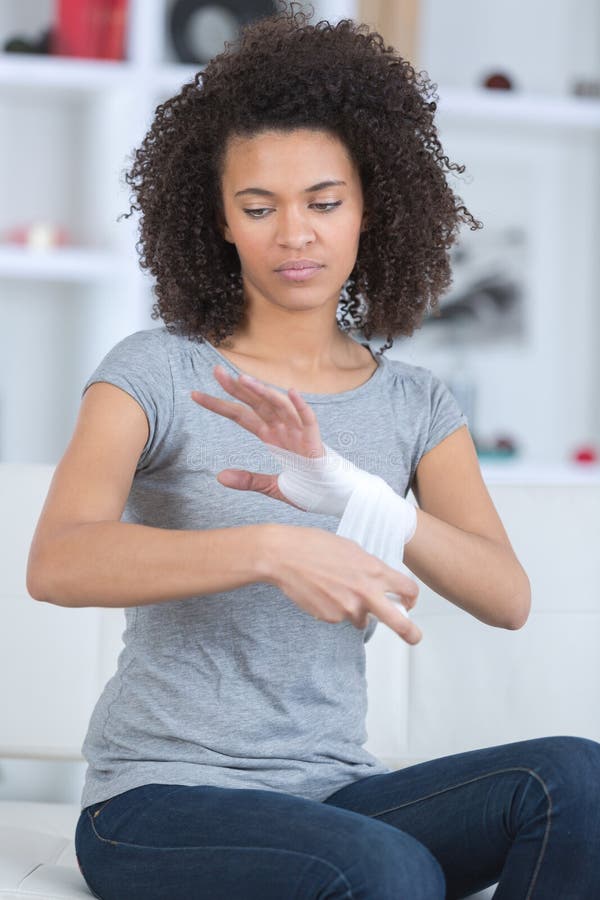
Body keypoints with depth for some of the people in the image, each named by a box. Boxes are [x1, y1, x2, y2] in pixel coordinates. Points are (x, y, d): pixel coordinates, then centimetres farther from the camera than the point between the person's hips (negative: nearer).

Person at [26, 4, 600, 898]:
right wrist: (271, 547, -38)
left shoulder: (416, 405, 8)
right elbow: (58, 564, -22)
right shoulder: (156, 371, -4)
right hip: (163, 802, -4)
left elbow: (507, 596, -9)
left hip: (333, 793, 4)